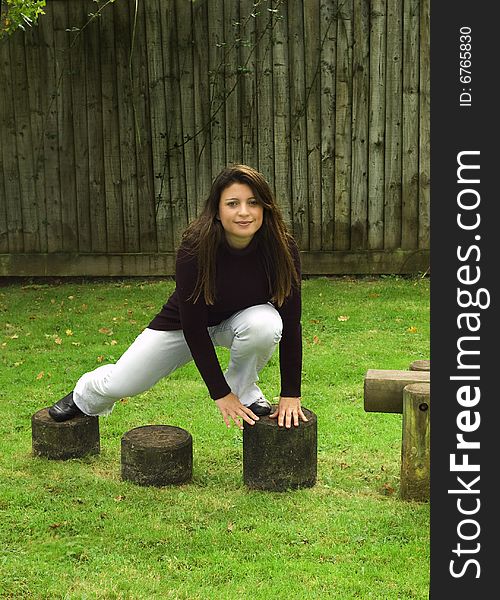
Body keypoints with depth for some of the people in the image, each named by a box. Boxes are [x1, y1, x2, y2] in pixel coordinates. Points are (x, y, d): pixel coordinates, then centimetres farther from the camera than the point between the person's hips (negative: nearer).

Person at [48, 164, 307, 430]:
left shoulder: (283, 249, -28)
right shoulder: (195, 249, -33)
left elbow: (290, 321, -21)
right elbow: (194, 326, -27)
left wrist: (290, 394, -22)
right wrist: (220, 393, -25)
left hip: (244, 318, 1)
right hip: (185, 322, -1)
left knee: (266, 323, -35)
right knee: (119, 385, -2)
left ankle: (244, 390, -4)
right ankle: (86, 395, 38)